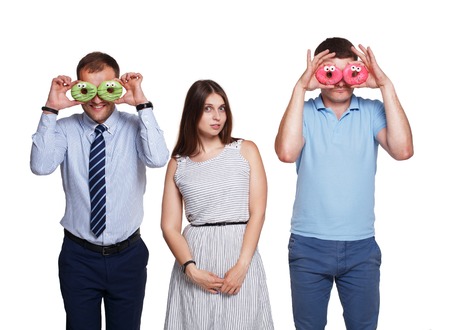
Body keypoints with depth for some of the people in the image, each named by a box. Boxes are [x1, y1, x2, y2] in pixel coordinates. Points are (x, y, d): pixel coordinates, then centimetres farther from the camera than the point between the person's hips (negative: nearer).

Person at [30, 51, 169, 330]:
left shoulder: (134, 126, -5)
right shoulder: (65, 129, -4)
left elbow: (158, 159, -23)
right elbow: (41, 166, -21)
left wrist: (143, 105, -24)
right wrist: (51, 110, -21)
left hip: (128, 256, 0)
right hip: (79, 256, 0)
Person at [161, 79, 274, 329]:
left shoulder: (246, 150, 5)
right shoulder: (178, 164, 7)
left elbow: (257, 213, -2)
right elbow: (169, 226, 2)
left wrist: (242, 266, -12)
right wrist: (191, 269, -12)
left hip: (240, 251, 0)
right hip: (195, 255, 1)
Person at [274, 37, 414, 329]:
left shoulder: (372, 112, -1)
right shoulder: (304, 112, -3)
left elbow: (403, 150, -17)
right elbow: (286, 152, -22)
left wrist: (386, 86, -17)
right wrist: (300, 88, -21)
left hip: (361, 247, 1)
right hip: (309, 246, 0)